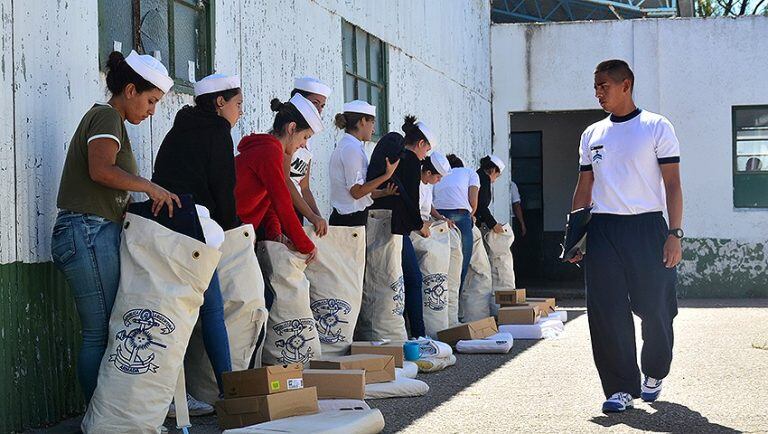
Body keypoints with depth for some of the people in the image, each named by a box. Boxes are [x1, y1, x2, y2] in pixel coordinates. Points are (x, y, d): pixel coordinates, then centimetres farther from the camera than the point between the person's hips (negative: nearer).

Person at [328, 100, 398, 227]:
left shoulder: (345, 145, 17)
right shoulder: (352, 149, -13)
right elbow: (356, 191, -17)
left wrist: (384, 192, 8)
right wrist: (386, 175, -15)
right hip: (351, 220, -10)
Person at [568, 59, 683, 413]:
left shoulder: (656, 127, 1)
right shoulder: (592, 134, 14)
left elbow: (672, 183, -2)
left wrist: (674, 233, -10)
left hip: (647, 227, -3)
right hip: (602, 230, 4)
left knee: (656, 309, 2)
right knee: (606, 313, -4)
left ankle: (654, 374, 26)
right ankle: (621, 388, 2)